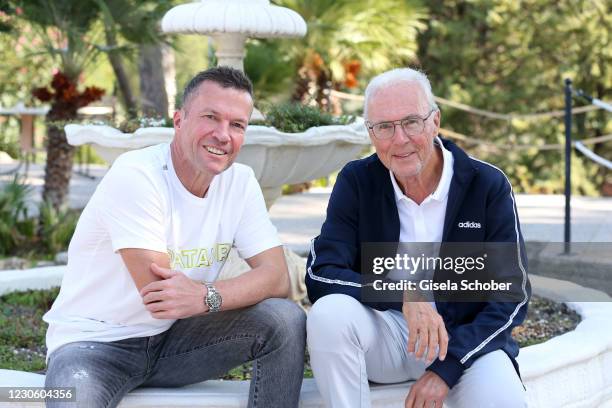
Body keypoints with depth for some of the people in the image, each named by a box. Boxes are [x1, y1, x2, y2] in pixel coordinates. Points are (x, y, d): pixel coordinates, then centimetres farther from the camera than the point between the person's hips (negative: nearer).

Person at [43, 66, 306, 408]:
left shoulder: (240, 182, -1)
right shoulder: (135, 177, -20)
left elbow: (278, 278, -11)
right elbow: (156, 297, -25)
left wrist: (207, 296, -30)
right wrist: (240, 289, -13)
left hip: (172, 338, 7)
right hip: (95, 342, -6)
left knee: (286, 319, -14)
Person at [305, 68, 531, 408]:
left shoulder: (488, 185, -7)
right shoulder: (357, 182, -3)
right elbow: (320, 275, -12)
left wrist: (445, 369, -17)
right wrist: (403, 296, -29)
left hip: (466, 338, -1)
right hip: (386, 332, 2)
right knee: (329, 313, -30)